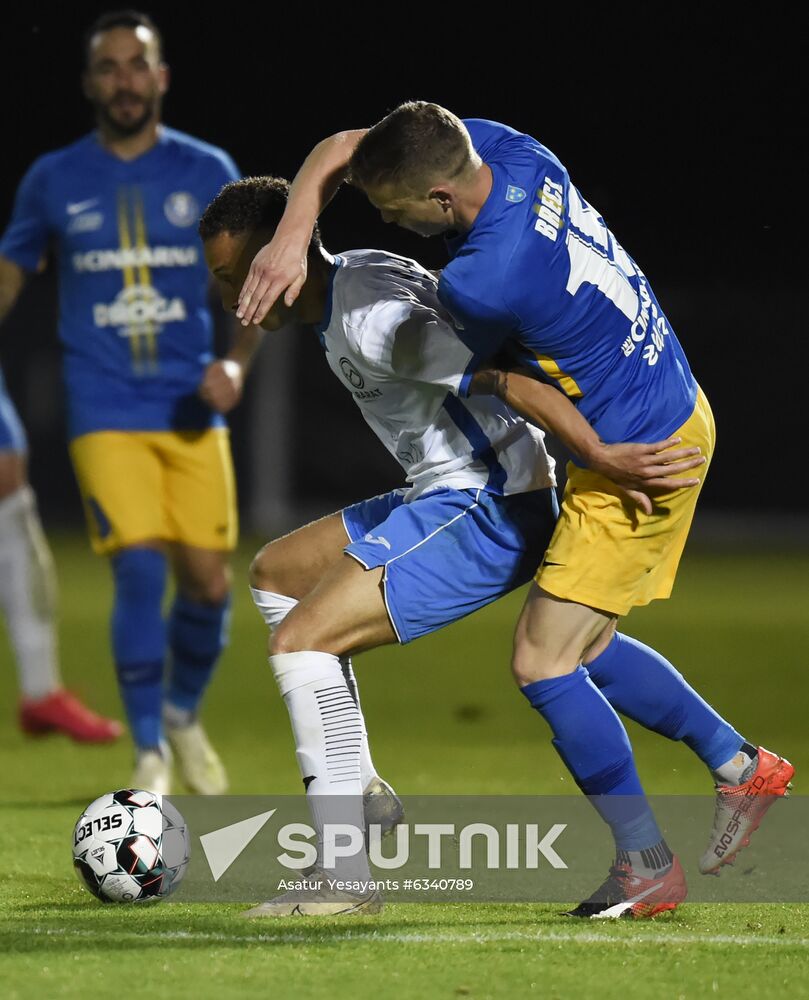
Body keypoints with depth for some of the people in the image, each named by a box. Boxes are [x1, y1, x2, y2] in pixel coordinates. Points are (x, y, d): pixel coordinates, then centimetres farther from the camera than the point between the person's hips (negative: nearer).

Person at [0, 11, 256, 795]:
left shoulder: (207, 173, 4)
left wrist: (236, 361, -8)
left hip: (192, 410, 2)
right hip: (105, 414, -2)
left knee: (208, 582, -1)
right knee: (140, 568, -17)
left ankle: (184, 714, 28)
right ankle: (150, 751, -4)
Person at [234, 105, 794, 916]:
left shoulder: (481, 282, -32)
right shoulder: (504, 149, -8)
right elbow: (339, 149, 1)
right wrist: (293, 234, -13)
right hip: (672, 415, 10)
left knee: (543, 662, -6)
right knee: (581, 650, 18)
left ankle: (644, 860, 5)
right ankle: (741, 767, 31)